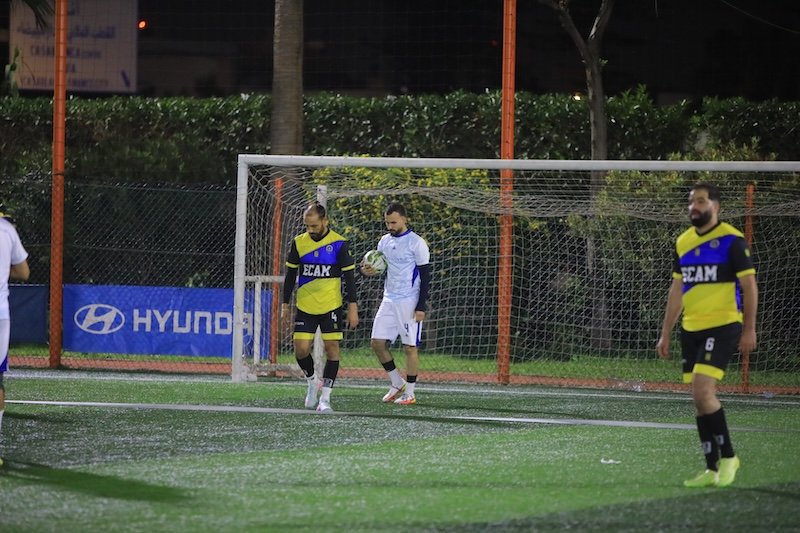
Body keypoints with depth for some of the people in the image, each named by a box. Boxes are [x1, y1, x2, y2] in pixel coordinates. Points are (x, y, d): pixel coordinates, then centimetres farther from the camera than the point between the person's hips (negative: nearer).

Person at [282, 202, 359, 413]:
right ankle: (312, 382, 24)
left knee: (332, 348, -6)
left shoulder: (339, 244, -6)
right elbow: (290, 275, 10)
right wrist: (285, 305, 9)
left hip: (331, 307, -2)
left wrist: (353, 308, -7)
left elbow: (349, 276, -3)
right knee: (301, 349, -5)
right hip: (305, 307, 2)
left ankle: (325, 398, -2)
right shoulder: (299, 243, 2)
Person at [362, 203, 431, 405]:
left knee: (410, 347, -3)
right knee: (378, 342, 1)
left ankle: (410, 393, 5)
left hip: (409, 303, -7)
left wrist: (421, 307, -15)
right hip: (389, 300, 7)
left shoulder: (416, 243, -9)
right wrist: (369, 271, -4)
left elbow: (425, 276, -9)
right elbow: (380, 266, 22)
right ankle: (397, 383, 17)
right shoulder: (384, 241, 10)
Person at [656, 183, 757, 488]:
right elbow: (676, 291, 18)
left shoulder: (732, 240, -6)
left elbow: (749, 285, -6)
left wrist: (749, 330, -11)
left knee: (702, 392, -18)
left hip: (723, 326, -7)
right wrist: (665, 334, 16)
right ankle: (713, 469, 10)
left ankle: (728, 457, -4)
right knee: (701, 398, 5)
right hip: (691, 330, 7)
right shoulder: (683, 242, 13)